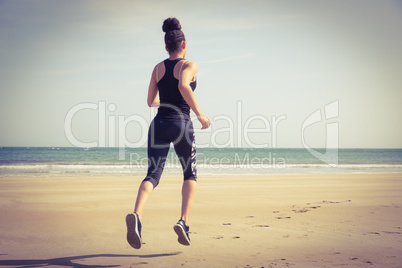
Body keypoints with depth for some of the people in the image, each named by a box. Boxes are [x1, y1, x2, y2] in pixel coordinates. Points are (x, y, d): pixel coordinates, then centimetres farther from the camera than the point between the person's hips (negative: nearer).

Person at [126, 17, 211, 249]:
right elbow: (183, 86, -24)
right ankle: (184, 222, -2)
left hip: (159, 124, 4)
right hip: (181, 125, -3)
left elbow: (150, 101, 16)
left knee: (153, 175, -2)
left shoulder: (158, 68, 13)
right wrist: (200, 114, -18)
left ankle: (136, 215, -30)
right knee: (191, 174, 15)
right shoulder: (189, 66, -2)